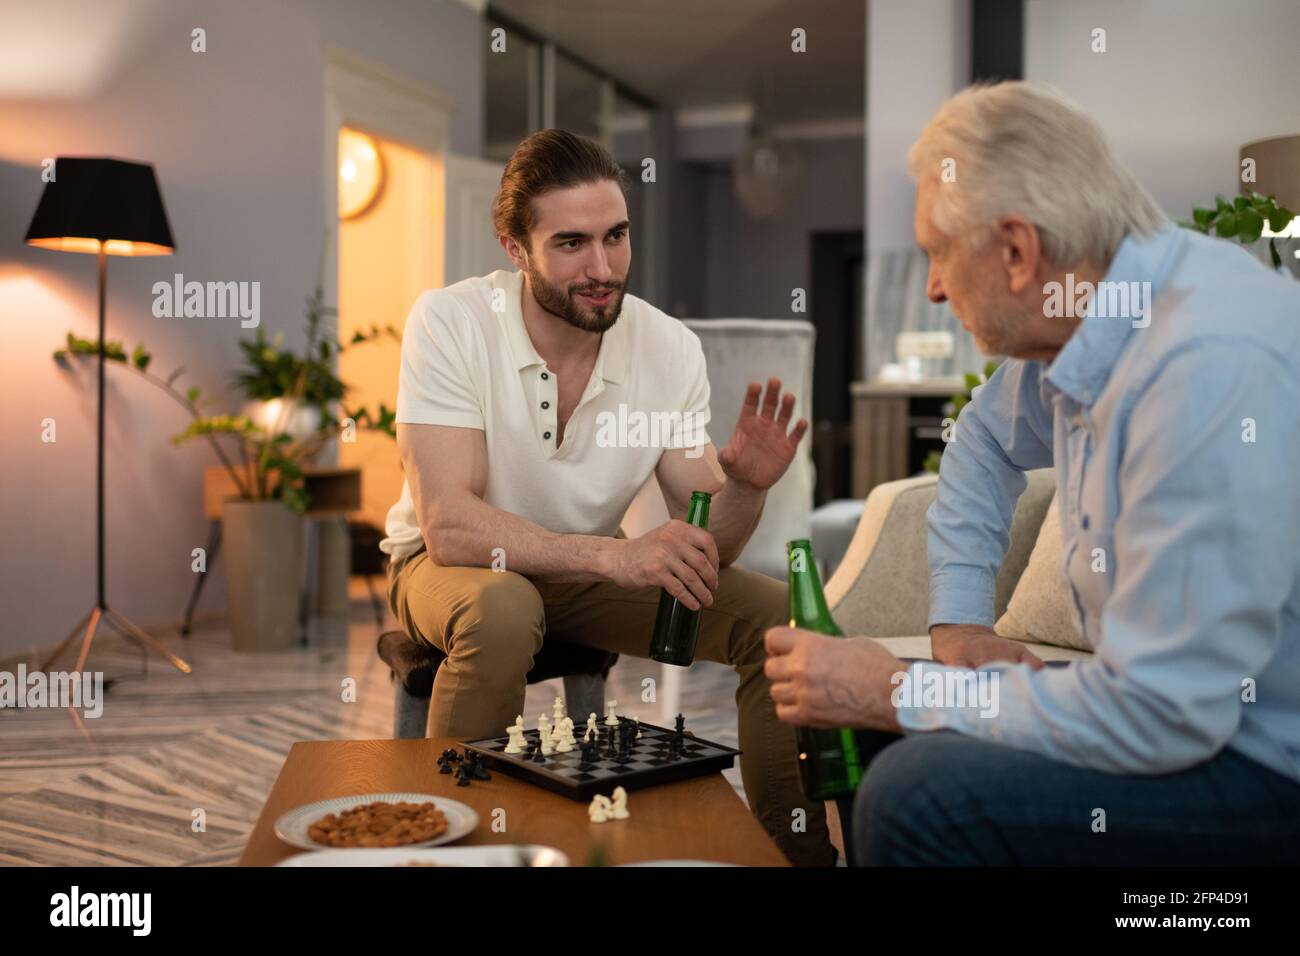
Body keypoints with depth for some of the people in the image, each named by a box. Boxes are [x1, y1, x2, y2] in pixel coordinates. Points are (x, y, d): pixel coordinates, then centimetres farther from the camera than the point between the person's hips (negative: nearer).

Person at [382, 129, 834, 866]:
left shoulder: (670, 348, -12)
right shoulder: (450, 323, -22)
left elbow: (703, 545, -10)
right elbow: (449, 523, -30)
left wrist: (746, 489, -33)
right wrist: (616, 555, -40)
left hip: (588, 572, 4)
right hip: (454, 567, -3)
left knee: (771, 613, -14)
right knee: (503, 613, -37)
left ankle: (798, 847, 4)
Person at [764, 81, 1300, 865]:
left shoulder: (1212, 366, -29)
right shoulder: (1088, 330, -1)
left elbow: (1159, 711, -28)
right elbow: (988, 438, 21)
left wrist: (897, 693, -18)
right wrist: (959, 624, 9)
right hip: (1193, 704, 9)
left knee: (917, 797, -25)